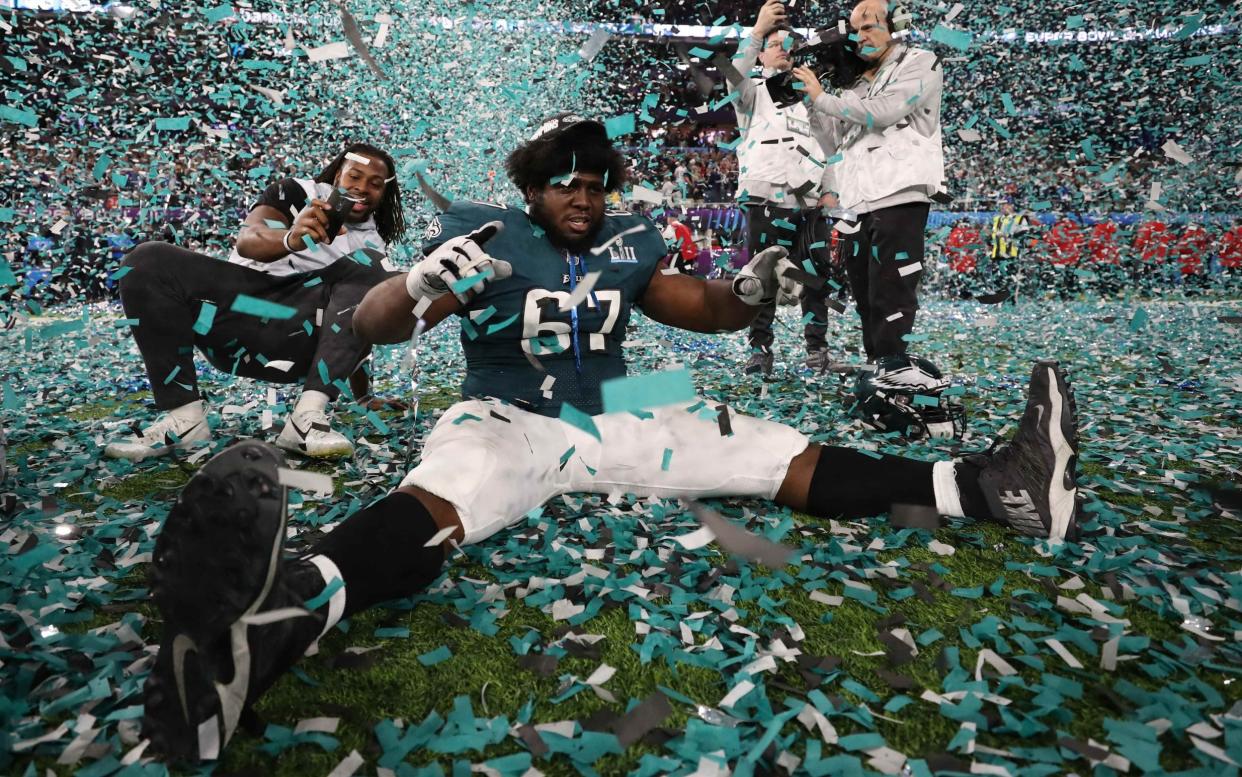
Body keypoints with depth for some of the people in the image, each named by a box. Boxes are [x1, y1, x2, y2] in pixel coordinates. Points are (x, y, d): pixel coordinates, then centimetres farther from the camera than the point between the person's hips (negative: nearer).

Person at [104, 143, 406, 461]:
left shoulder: (372, 246, 21)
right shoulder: (296, 192, 13)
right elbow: (247, 239, -7)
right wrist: (291, 238, -31)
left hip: (299, 341, 0)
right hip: (234, 308, 0)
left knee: (368, 271, -22)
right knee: (148, 261, -22)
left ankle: (308, 415, -34)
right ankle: (183, 416, -21)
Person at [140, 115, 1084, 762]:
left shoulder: (627, 243, 10)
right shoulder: (485, 233, -3)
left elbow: (697, 309, 13)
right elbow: (370, 322, -13)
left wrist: (746, 294, -10)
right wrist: (421, 290, -38)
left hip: (613, 422, 5)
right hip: (505, 422, -4)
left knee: (784, 458, -7)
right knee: (434, 503, -40)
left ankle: (991, 488, -7)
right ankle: (276, 614, -68)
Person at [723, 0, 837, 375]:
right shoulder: (752, 91, 11)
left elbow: (827, 146, 18)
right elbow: (733, 76, -14)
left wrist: (830, 191, 4)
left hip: (808, 203, 3)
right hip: (764, 200, -2)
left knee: (814, 280, 3)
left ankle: (817, 348, 12)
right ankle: (760, 350, 5)